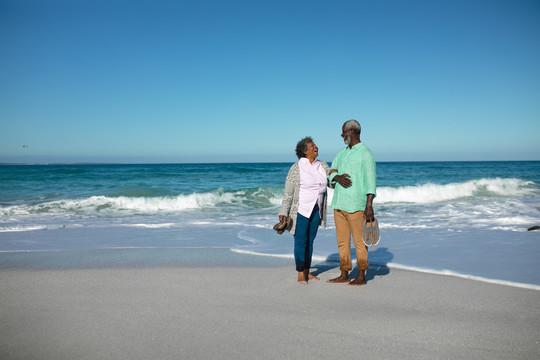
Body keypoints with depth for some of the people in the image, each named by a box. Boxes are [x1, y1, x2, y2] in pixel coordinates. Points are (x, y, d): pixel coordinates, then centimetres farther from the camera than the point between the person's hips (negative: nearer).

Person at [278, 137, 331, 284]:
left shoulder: (322, 166, 6)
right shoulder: (296, 168, -11)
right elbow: (288, 192, -10)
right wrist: (283, 212, -15)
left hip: (316, 210, 6)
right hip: (301, 209, -6)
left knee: (310, 240, 12)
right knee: (300, 241, -3)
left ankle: (307, 272, 21)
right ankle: (300, 274, 6)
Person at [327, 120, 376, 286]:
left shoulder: (365, 153, -6)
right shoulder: (342, 152, 16)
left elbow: (370, 181, -12)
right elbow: (330, 173, 15)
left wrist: (369, 206, -20)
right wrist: (338, 177, -10)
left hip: (355, 204, -7)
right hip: (339, 203, 7)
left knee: (359, 241, 0)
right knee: (342, 241, 10)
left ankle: (361, 276, 10)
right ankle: (344, 274, 19)